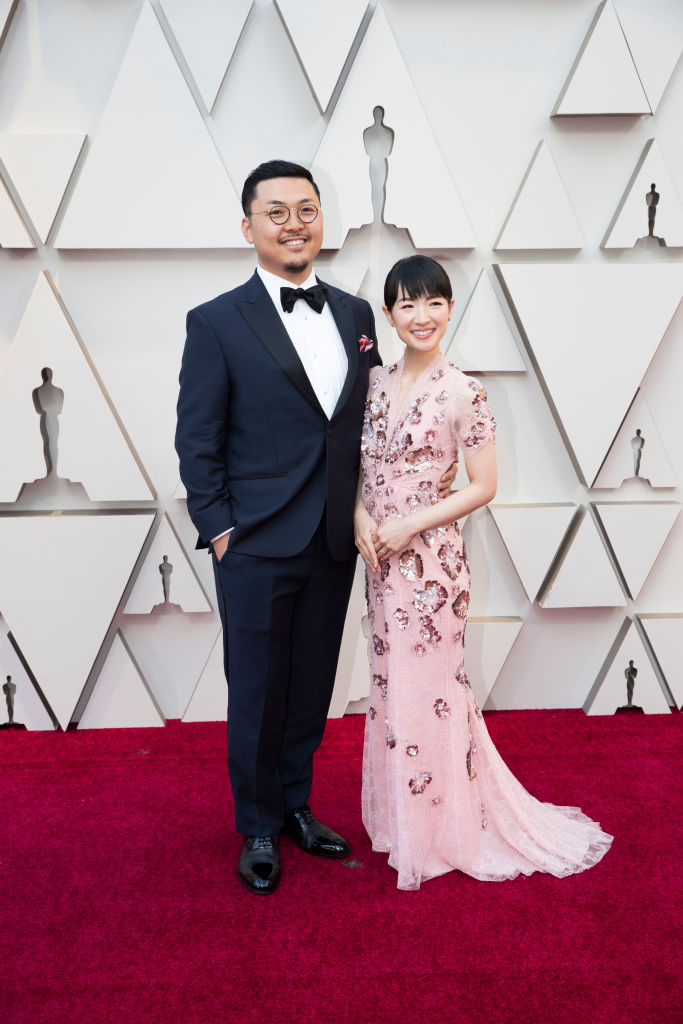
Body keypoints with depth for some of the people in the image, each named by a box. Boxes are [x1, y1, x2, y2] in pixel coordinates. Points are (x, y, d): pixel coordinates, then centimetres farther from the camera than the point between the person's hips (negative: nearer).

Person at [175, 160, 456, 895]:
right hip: (257, 548, -4)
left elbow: (370, 417, 13)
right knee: (257, 695, 9)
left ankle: (295, 807, 38)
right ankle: (258, 829, 30)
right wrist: (218, 530, -10)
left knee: (312, 688, 17)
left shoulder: (355, 314, 8)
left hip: (334, 545, 5)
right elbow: (196, 441, -6)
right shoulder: (216, 323, -7)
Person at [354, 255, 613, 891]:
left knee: (429, 685, 4)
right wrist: (361, 517, -7)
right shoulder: (375, 382, 5)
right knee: (391, 683, 16)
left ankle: (440, 829, 24)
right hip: (380, 555, 6)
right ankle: (398, 814, 35)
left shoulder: (462, 393, -11)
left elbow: (483, 486, -9)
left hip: (430, 557, -6)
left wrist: (411, 524, -15)